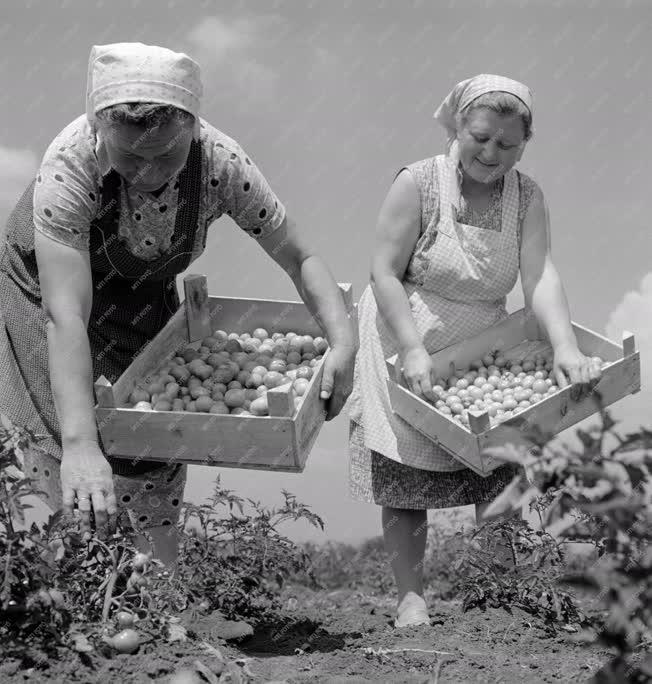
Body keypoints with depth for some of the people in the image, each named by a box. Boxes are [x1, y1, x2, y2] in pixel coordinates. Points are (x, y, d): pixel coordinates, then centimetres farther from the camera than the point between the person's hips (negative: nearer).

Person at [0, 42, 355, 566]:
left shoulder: (220, 162, -30)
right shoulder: (69, 167, -39)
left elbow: (299, 258, -18)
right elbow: (65, 316, -45)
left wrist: (343, 341, -35)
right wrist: (79, 445, -54)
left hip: (146, 300, 3)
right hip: (44, 291, -3)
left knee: (159, 450, 2)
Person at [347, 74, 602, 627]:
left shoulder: (527, 197, -5)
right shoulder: (419, 183, -16)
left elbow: (541, 276, -15)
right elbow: (385, 273, -17)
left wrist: (565, 348, -32)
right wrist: (413, 351, -27)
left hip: (484, 353, 3)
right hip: (407, 343, -3)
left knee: (499, 476, 0)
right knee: (404, 479, -2)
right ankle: (411, 597, 5)